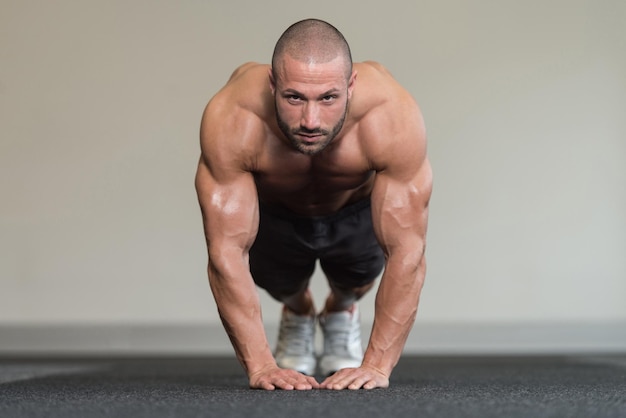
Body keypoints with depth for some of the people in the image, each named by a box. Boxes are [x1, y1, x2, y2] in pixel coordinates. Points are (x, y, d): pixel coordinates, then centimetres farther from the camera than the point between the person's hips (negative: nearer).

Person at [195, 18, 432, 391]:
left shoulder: (392, 117, -42)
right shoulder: (230, 119, -41)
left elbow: (407, 252, -38)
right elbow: (227, 253, -37)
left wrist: (378, 364, -40)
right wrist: (260, 365, -40)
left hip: (357, 209, 0)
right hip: (274, 210, 0)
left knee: (361, 262, -13)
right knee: (271, 271, -11)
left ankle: (342, 312, 21)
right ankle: (297, 313, 23)